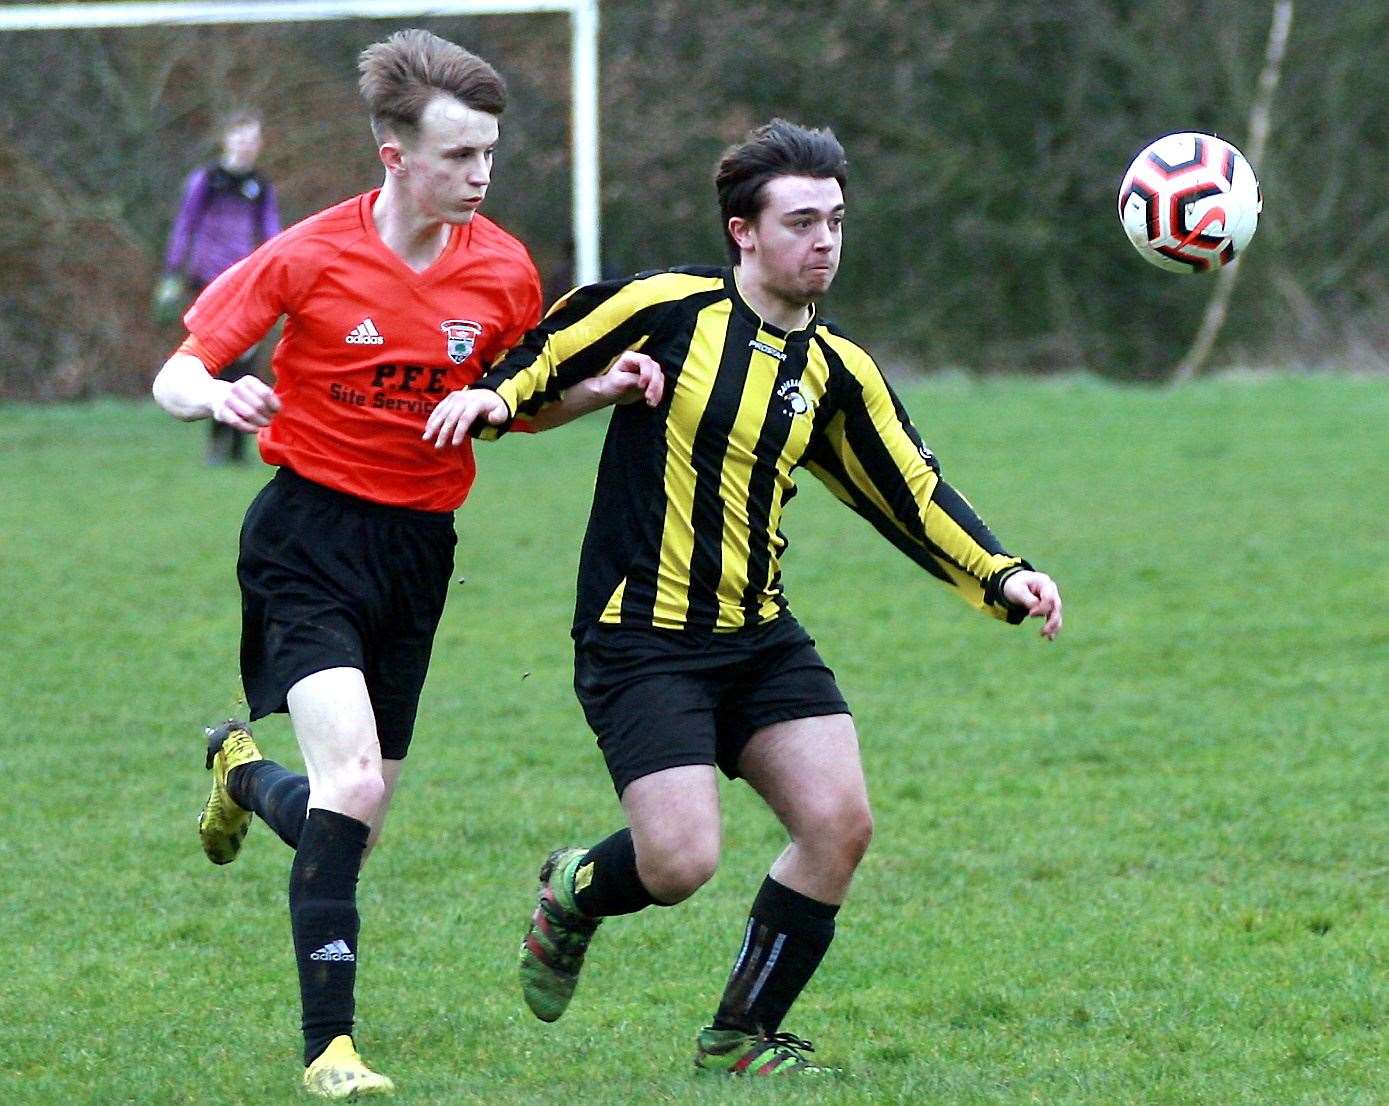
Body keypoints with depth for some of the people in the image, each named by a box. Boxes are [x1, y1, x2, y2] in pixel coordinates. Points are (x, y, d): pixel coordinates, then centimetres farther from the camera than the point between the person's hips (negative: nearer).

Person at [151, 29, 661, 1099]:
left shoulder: (503, 270, -1)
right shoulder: (310, 258, -12)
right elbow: (177, 374, -7)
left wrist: (603, 390, -4)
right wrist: (216, 398, -30)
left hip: (419, 547, 5)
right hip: (311, 534, -5)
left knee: (358, 822, 10)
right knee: (352, 780, -22)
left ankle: (247, 769, 46)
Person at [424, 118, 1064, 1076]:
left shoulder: (837, 370, 6)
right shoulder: (668, 308, -8)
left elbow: (914, 494, 9)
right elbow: (545, 359, 4)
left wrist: (1003, 577, -3)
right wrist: (493, 397, -16)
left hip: (762, 638, 6)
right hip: (641, 643, -6)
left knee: (841, 824, -8)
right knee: (681, 863, -17)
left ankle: (742, 1037, 11)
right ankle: (577, 894, 21)